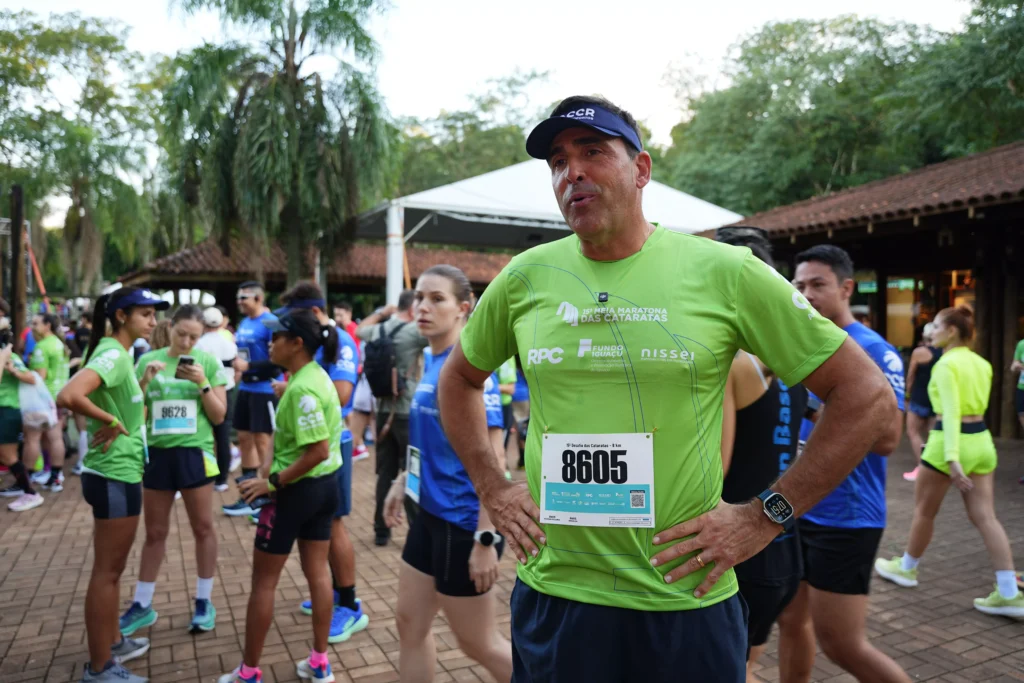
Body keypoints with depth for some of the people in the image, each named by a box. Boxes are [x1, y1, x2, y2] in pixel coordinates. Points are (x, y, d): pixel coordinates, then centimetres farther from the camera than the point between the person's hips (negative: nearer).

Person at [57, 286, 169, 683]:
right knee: (107, 572, 2)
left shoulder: (119, 354, 10)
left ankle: (113, 643, 37)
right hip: (114, 478, -10)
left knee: (111, 569, 21)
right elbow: (68, 396, -35)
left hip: (118, 474, 10)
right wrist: (110, 421, -23)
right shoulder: (112, 354, -20)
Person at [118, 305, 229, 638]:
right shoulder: (148, 361, 1)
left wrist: (202, 383, -16)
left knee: (202, 528, 7)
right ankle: (142, 605, 26)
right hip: (157, 452, 2)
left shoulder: (209, 362, -4)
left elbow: (219, 416, -2)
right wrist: (144, 380, -14)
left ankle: (204, 602, 21)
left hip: (194, 452, -2)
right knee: (155, 532, 13)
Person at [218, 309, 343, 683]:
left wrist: (272, 482, -21)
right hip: (325, 483, 9)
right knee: (317, 571, 16)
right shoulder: (316, 376, 5)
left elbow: (318, 451, -27)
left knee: (264, 579, 7)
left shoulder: (301, 389, -24)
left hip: (298, 488, -9)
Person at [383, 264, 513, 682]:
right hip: (430, 514, 9)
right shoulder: (433, 363, 6)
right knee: (410, 623, 18)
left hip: (463, 523, -8)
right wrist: (402, 482, 17)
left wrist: (486, 540, -23)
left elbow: (492, 460, -22)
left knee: (478, 644, 8)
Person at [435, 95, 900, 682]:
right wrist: (492, 487, 6)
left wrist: (766, 516, -9)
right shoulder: (524, 279, -1)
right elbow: (459, 380, 16)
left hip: (686, 600, -2)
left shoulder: (725, 272, -9)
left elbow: (867, 396, -5)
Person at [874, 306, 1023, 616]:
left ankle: (906, 568, 28)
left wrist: (952, 458, -29)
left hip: (951, 443, -7)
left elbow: (951, 413, -23)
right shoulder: (982, 364, 10)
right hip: (981, 442, 8)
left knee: (924, 510, 11)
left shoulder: (946, 364, -15)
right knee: (985, 518, 6)